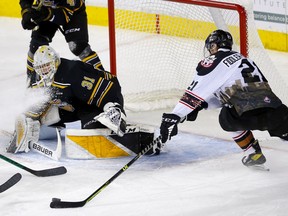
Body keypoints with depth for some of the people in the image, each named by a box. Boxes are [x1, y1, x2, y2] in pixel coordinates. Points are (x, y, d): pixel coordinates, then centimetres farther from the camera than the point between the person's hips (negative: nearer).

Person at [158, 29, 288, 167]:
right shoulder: (242, 59, 31)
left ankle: (252, 153, 24)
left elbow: (195, 93, 2)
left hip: (250, 116, -6)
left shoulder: (213, 62, 6)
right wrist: (198, 106, 33)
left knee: (226, 118, 25)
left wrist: (173, 116, 4)